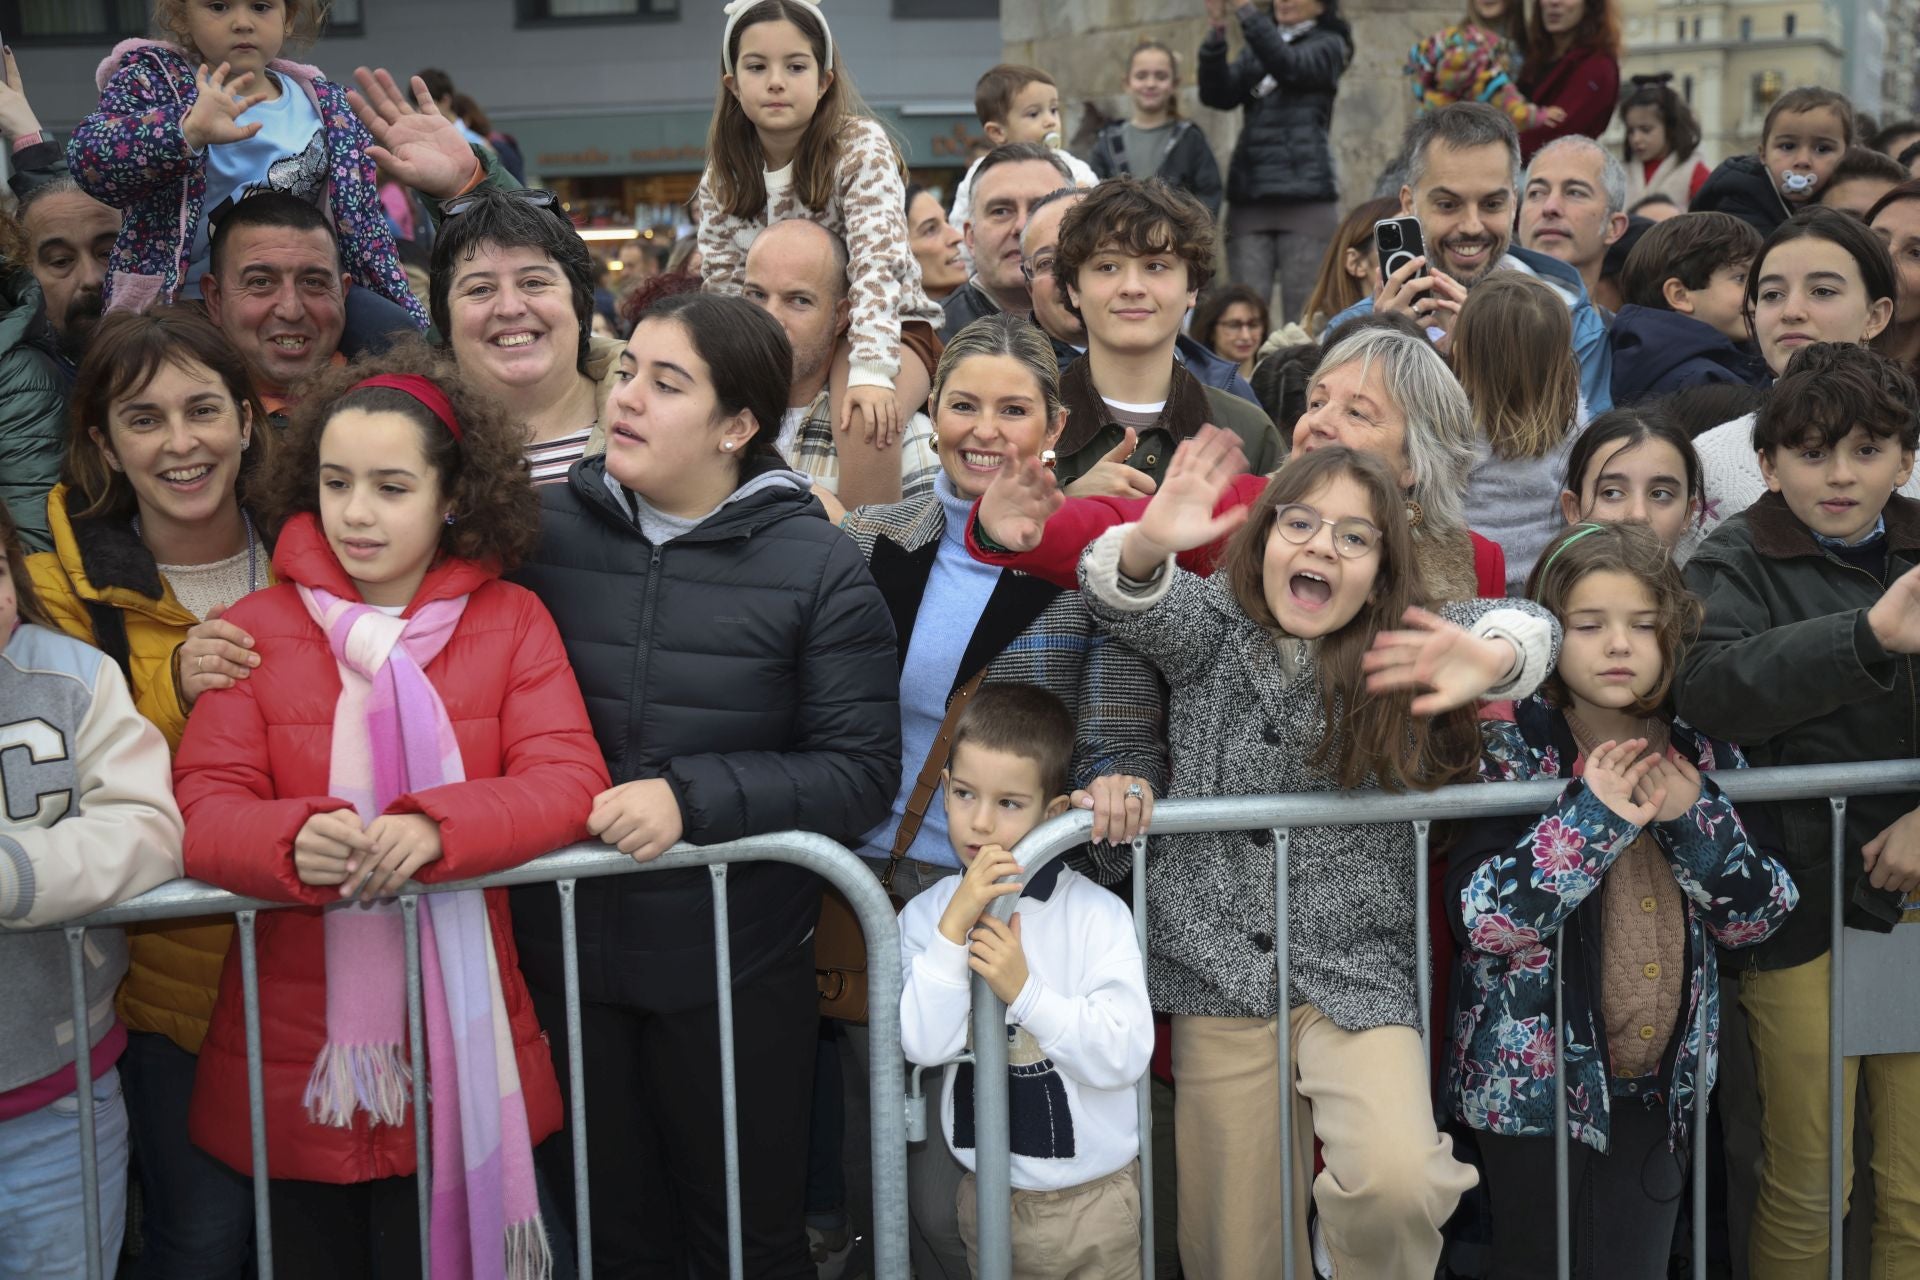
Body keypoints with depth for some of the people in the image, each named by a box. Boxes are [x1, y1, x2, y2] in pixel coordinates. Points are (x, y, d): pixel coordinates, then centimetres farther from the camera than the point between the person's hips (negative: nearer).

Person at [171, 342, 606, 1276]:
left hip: (460, 1058, 0)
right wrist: (296, 841, -28)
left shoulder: (511, 621, 2)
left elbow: (569, 780, -9)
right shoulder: (256, 628, 0)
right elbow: (202, 810, -6)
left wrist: (432, 828, -26)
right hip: (294, 1062, 0)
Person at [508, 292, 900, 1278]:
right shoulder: (542, 529, -1)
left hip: (738, 966, -2)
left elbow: (861, 774, -12)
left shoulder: (818, 567, -7)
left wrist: (692, 797, -21)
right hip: (563, 955, 2)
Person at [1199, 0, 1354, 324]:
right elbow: (1218, 95, 3)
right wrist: (1216, 32, -9)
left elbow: (1288, 65, -13)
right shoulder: (1254, 51, 19)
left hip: (1307, 196, -4)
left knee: (1303, 314, -6)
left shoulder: (1328, 45, 7)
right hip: (1248, 198, 4)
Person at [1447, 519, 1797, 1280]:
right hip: (1532, 1082, -3)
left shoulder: (1703, 755, 2)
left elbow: (1759, 917, 0)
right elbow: (1482, 921, -20)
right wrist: (1591, 816, -25)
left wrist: (1695, 817, -14)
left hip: (1660, 1082, 3)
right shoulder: (1508, 751, -10)